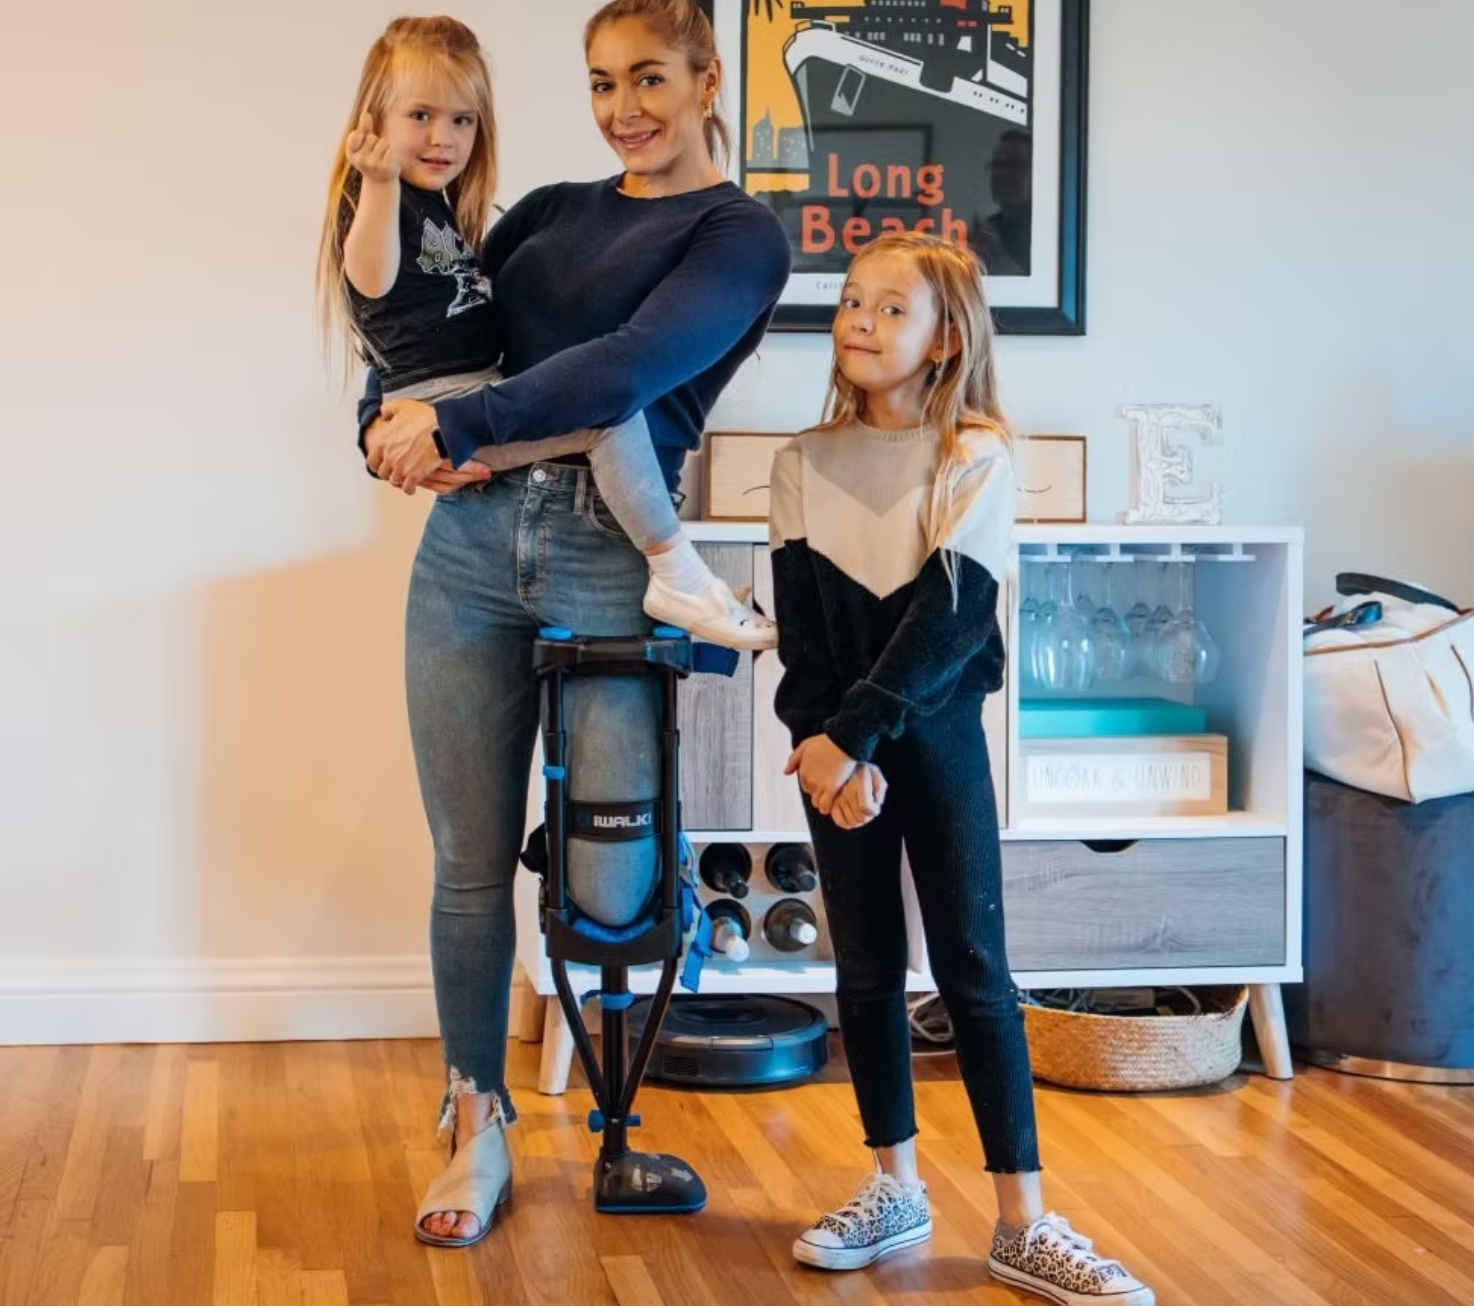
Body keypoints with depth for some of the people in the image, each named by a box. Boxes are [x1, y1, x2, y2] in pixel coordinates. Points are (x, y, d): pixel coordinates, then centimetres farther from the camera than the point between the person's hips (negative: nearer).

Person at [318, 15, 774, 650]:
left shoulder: (441, 205, 21)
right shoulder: (372, 195, -9)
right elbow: (372, 278, -30)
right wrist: (379, 182, -42)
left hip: (477, 395, 11)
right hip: (440, 407, -11)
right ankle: (679, 578, -19)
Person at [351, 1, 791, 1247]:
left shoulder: (740, 233, 2)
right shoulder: (553, 210, 19)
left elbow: (634, 368, -13)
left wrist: (455, 424, -16)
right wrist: (388, 422, -5)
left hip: (610, 551, -4)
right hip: (469, 539, 4)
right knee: (471, 857, 5)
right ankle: (478, 1128, 19)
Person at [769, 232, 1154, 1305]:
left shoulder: (977, 458, -6)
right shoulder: (805, 464, 4)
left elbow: (948, 617, -14)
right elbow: (799, 621, -2)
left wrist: (855, 735, -20)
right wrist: (827, 751, -14)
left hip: (939, 735, -3)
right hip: (837, 746, 3)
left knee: (972, 968, -3)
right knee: (866, 965, 9)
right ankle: (896, 1189, 22)